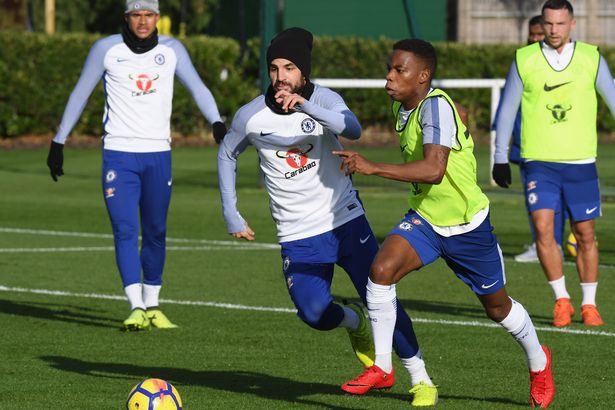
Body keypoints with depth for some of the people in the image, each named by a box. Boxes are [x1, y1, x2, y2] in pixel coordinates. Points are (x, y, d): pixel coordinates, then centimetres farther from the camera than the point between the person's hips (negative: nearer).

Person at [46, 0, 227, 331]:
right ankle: (136, 307, -16)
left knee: (155, 233, 7)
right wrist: (59, 142, 7)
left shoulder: (172, 50, 3)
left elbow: (197, 88, -3)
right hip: (118, 154, -2)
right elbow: (79, 95, 6)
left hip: (158, 154, 2)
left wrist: (217, 122, -22)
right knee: (125, 231, -12)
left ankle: (152, 306, 18)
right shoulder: (107, 49, -1)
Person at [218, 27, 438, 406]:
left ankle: (421, 381, 5)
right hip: (298, 236, 1)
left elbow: (353, 130, -32)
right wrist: (231, 214, 10)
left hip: (347, 221, -1)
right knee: (314, 314, -16)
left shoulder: (323, 99, -10)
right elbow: (227, 155, 16)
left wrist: (306, 106, -46)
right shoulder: (251, 116, -4)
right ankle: (355, 323, 21)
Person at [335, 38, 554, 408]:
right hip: (424, 217, 6)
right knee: (381, 270, -20)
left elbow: (433, 170, -41)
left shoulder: (437, 106, -28)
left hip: (467, 224, -6)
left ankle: (539, 363, 40)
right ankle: (382, 366, -9)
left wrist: (372, 168, -44)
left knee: (497, 307, 12)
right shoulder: (402, 106, -2)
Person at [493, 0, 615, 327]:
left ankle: (589, 304, 18)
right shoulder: (524, 60, 2)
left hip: (581, 162, 1)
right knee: (543, 227, -14)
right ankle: (562, 300, 0)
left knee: (585, 234, 4)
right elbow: (507, 111, 8)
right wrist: (500, 159, 7)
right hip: (539, 162, -1)